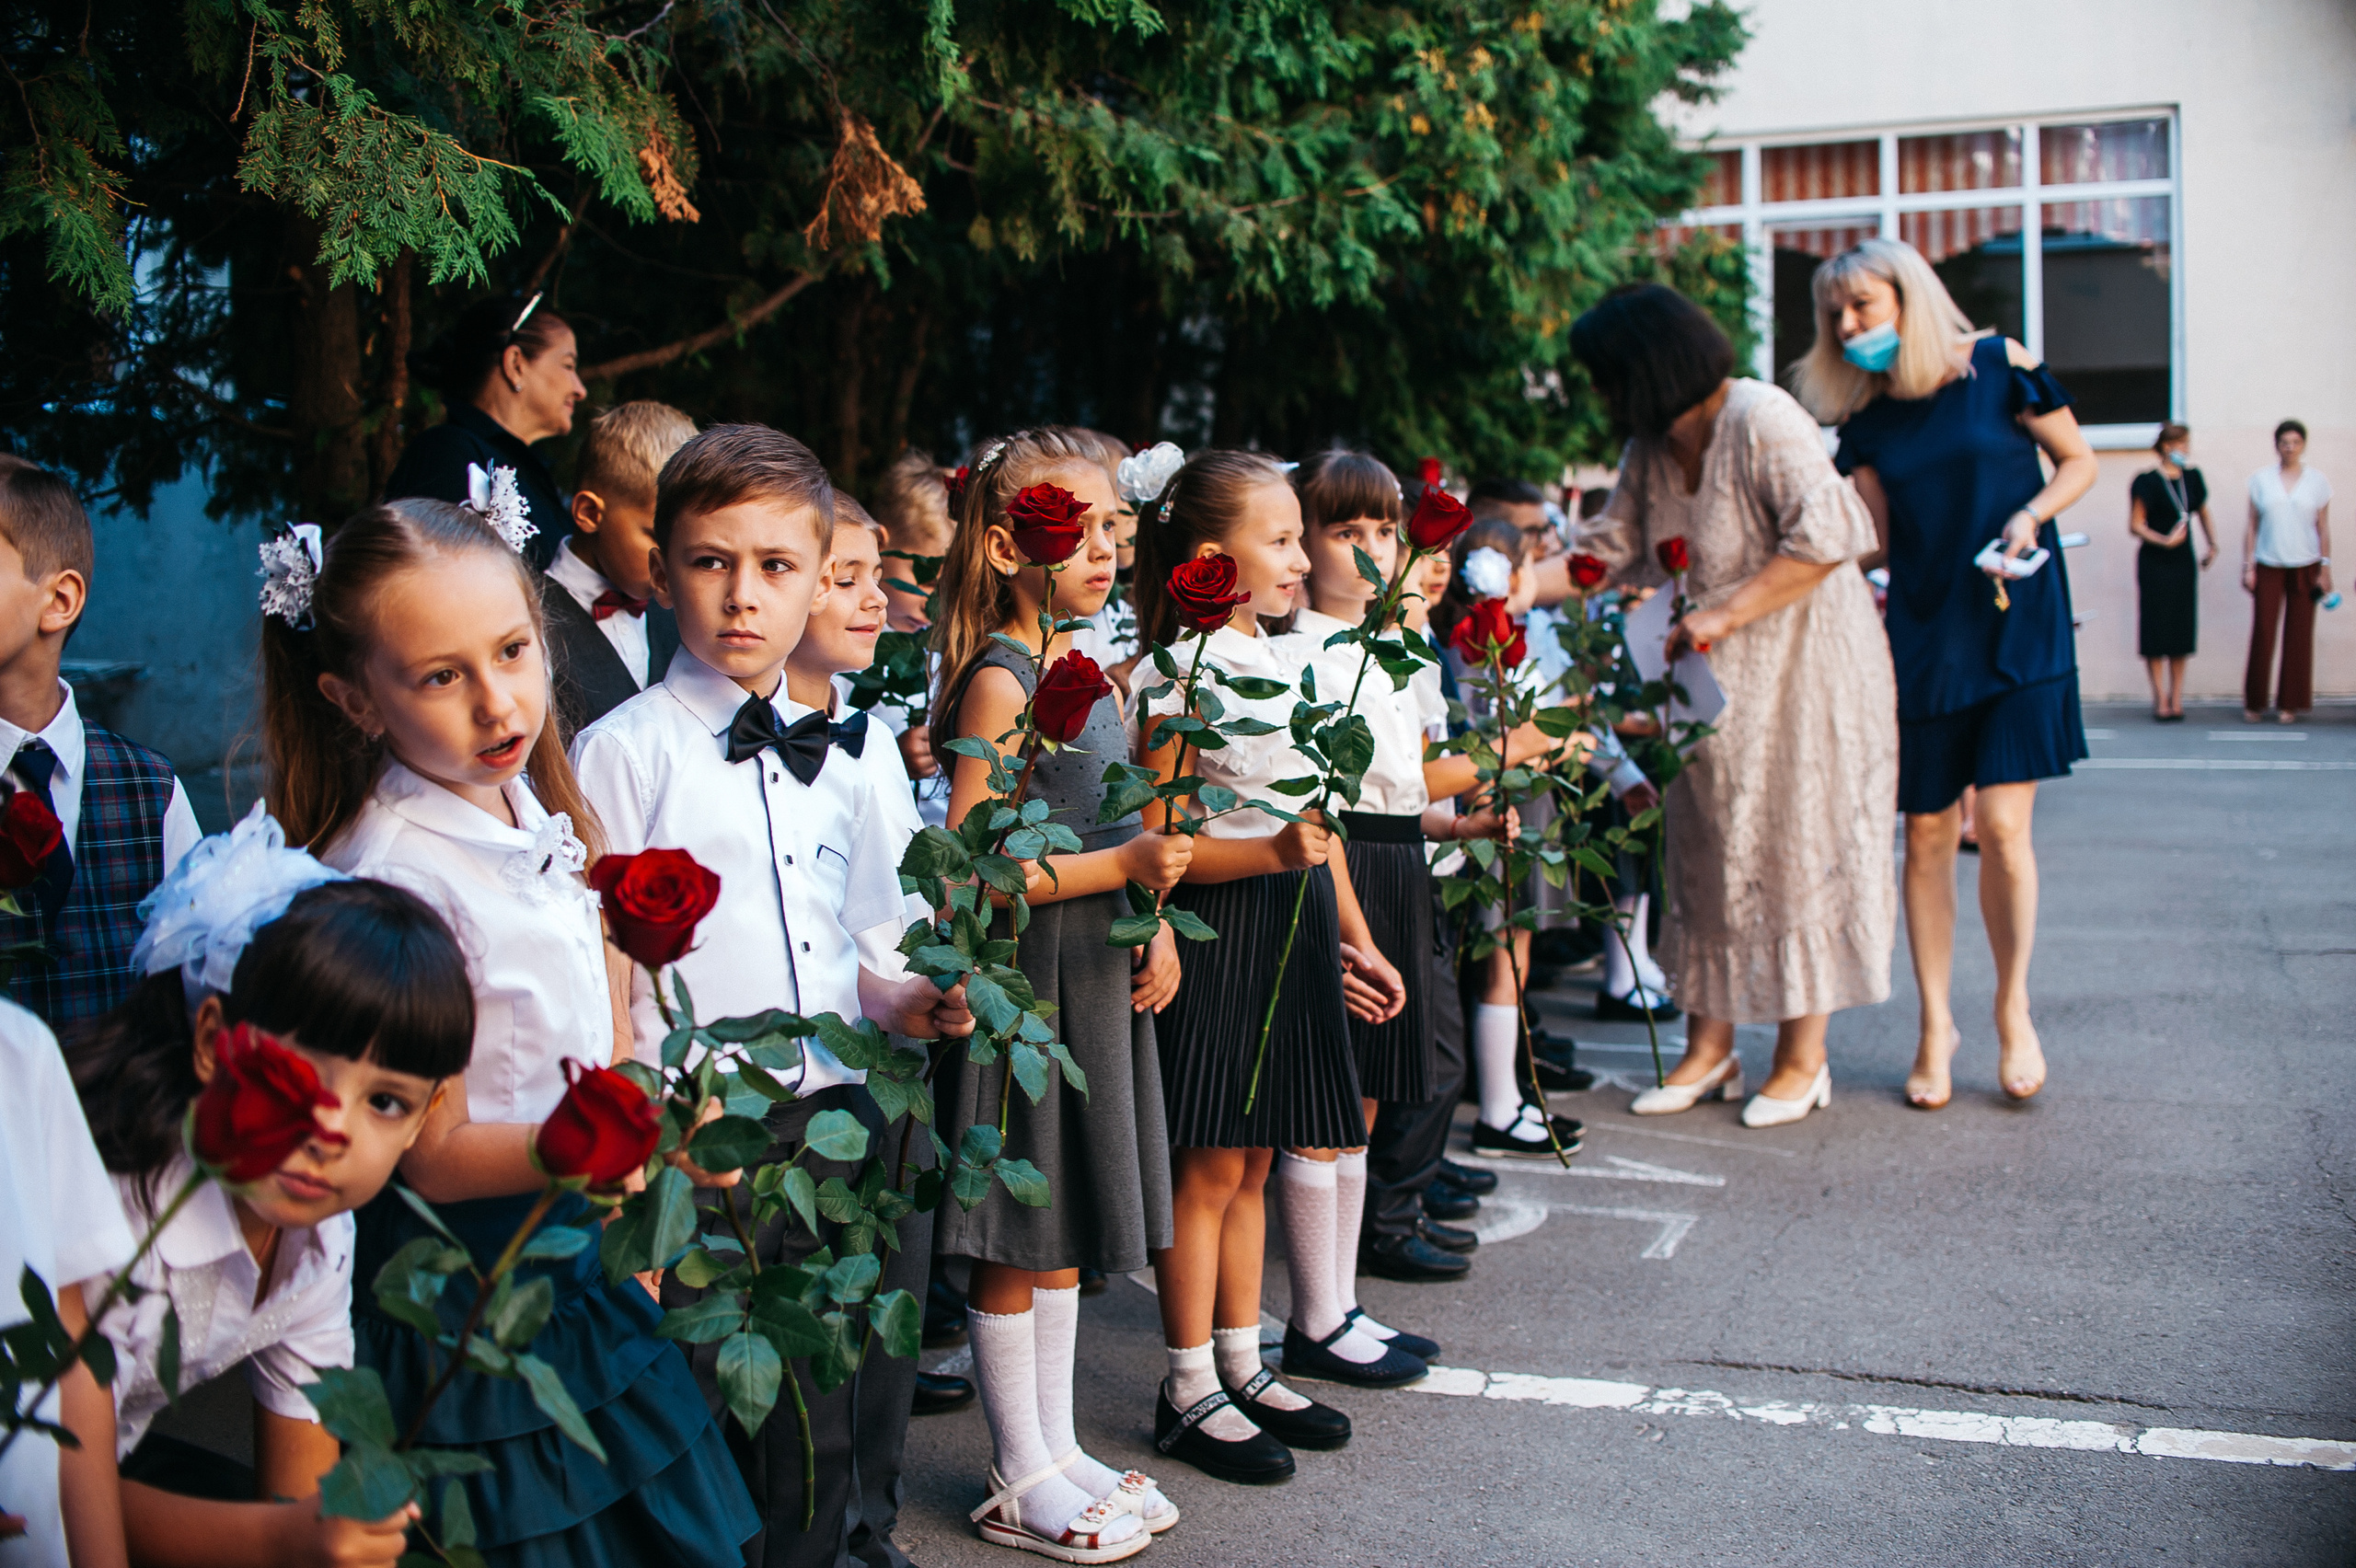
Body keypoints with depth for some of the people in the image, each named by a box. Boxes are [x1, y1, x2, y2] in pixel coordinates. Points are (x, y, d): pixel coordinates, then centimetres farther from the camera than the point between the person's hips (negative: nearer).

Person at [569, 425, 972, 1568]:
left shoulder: (831, 764, 13)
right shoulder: (627, 750, -5)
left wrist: (896, 1003, 0)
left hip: (838, 1124, 5)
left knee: (834, 1426, 13)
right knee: (707, 1423, -1)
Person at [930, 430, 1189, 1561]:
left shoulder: (1088, 667, 11)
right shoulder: (999, 680, -15)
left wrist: (1157, 924, 6)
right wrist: (1124, 866, -21)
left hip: (1100, 978, 9)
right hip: (1022, 982, -8)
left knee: (1065, 1230, 16)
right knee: (1016, 1242, 3)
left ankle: (1057, 1446, 29)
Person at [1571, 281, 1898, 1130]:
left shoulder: (1762, 419, -18)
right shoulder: (1651, 449, 7)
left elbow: (1822, 540, -25)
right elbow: (1610, 547, 12)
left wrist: (1723, 616, -25)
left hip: (1798, 669, -8)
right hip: (1711, 681, 8)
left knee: (1794, 848, 0)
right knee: (1706, 850, 9)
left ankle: (1803, 1058, 11)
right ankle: (1709, 1048, 18)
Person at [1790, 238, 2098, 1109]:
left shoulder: (1998, 366, -3)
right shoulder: (1866, 421, 7)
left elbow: (2079, 461, 4)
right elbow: (1872, 543, 10)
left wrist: (2031, 515, -12)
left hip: (2019, 621, -3)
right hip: (1921, 628, 3)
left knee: (2001, 822, -9)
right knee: (1927, 833, 3)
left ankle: (2013, 1009, 12)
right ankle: (1935, 1024, 17)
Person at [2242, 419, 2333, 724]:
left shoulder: (2317, 482, 5)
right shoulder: (2261, 480, 5)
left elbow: (2324, 529, 6)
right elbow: (2252, 526, 6)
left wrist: (2325, 568, 1)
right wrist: (2247, 566, 0)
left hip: (2305, 566, 0)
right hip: (2268, 566, 0)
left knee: (2298, 635, 1)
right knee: (2262, 632, -5)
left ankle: (2289, 703, 9)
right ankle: (2255, 702, 4)